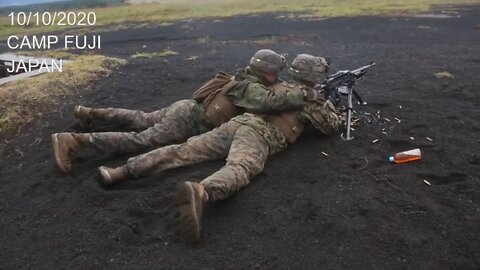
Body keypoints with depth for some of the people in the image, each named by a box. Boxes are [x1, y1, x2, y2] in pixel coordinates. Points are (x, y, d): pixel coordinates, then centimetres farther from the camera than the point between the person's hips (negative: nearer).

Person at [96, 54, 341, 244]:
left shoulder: (278, 87, 36)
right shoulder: (310, 97, 20)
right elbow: (332, 126, 27)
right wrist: (326, 101, 44)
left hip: (237, 122, 7)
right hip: (260, 135, -6)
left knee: (184, 151, -4)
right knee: (239, 170, -35)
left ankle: (122, 171, -11)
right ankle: (200, 193, -69)